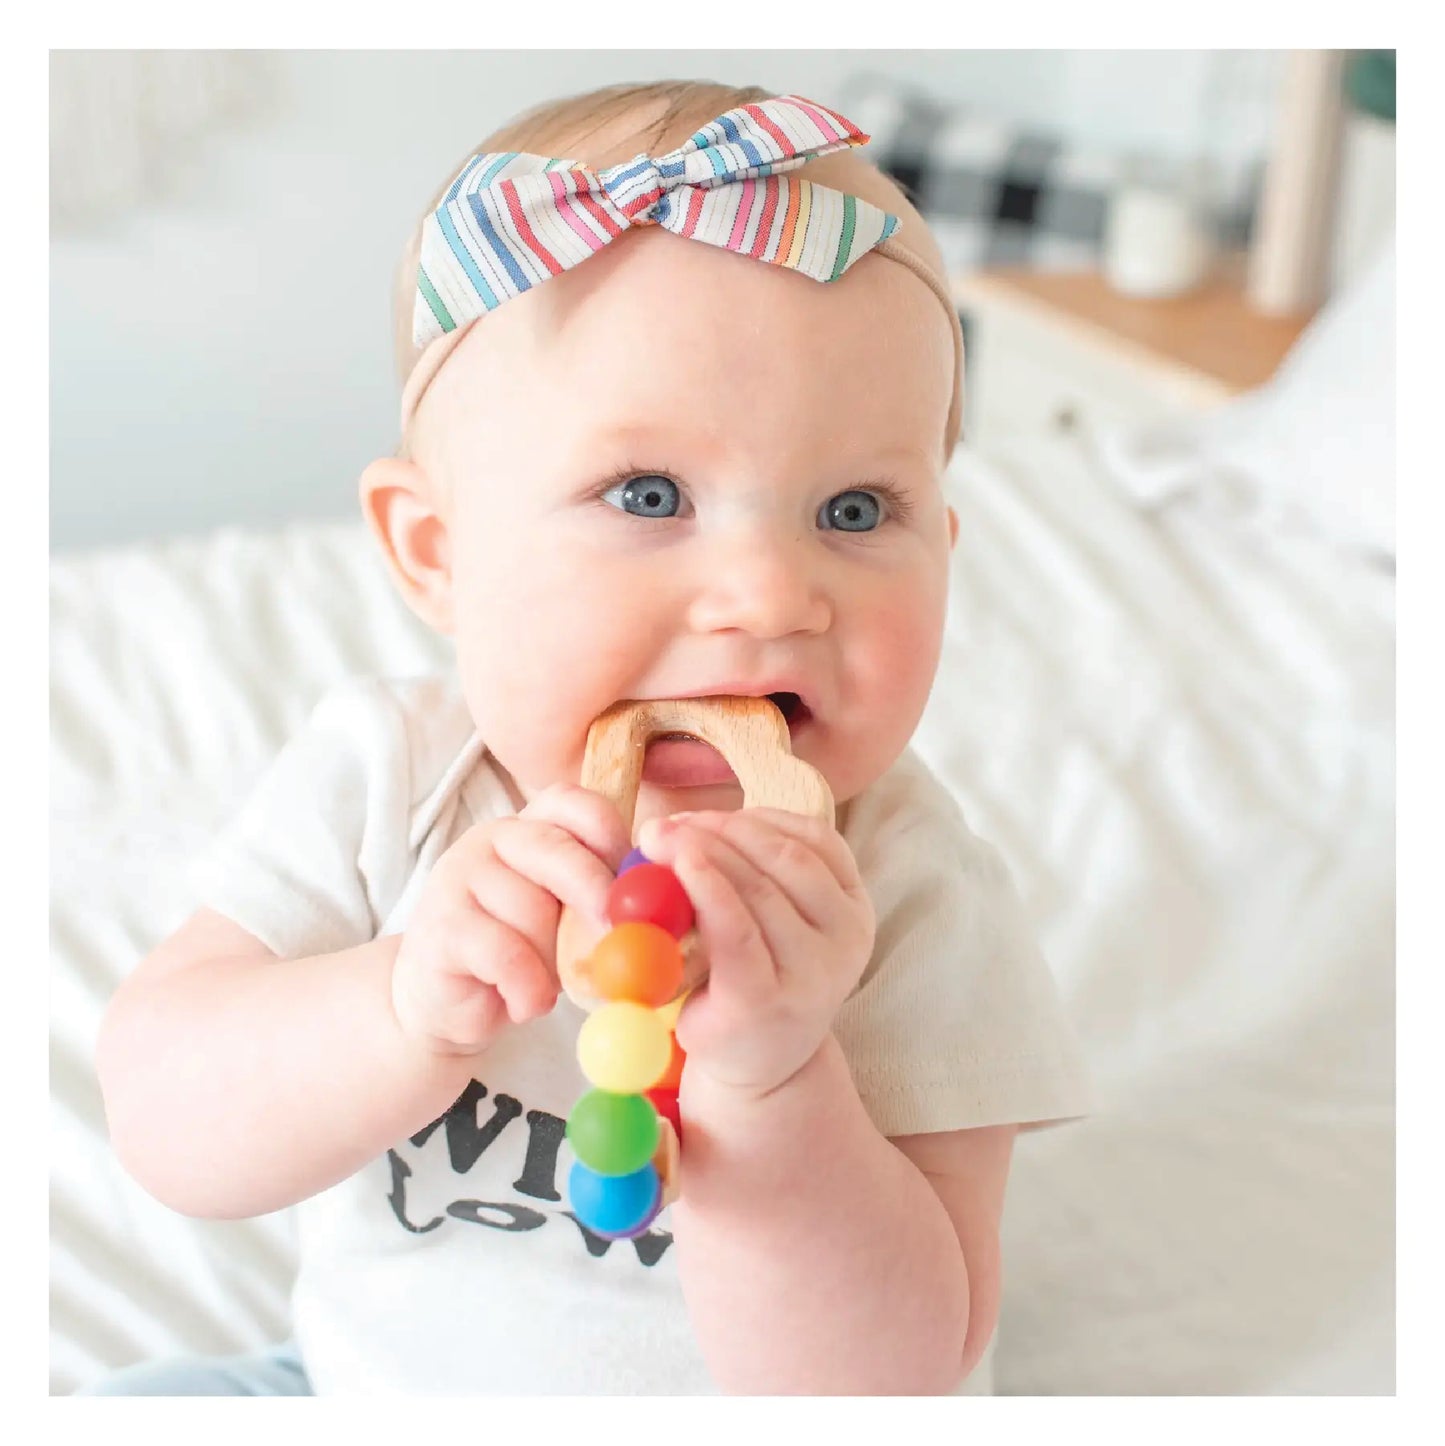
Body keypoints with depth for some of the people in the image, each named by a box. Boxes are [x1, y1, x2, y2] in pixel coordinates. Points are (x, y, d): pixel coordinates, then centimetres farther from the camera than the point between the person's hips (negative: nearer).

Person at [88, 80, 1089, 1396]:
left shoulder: (908, 899, -22)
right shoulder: (384, 772, -14)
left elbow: (879, 1381, -24)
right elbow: (167, 1130, -18)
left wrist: (764, 1086, -40)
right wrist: (412, 1006, -35)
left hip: (723, 1392, -2)